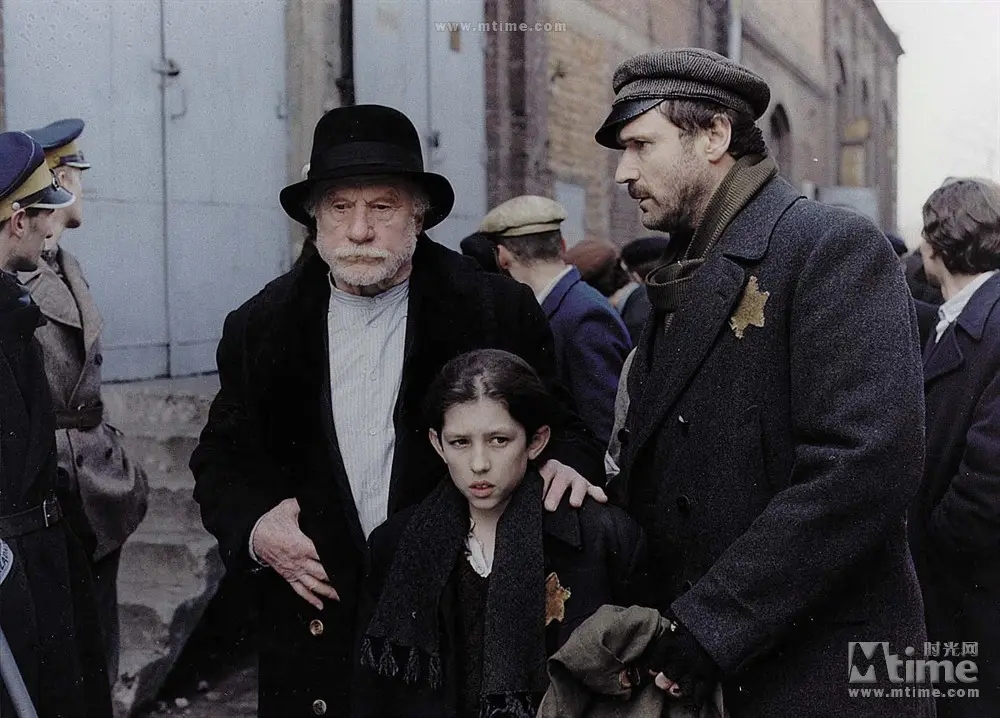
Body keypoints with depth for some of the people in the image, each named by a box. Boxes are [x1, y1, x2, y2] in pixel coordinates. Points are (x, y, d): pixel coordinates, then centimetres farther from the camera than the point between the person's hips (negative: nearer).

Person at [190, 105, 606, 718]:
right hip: (315, 627, 2)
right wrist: (251, 529, -8)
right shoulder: (260, 329, 2)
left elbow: (563, 423, 3)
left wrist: (566, 460, -19)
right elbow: (220, 461, 11)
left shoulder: (501, 311, -5)